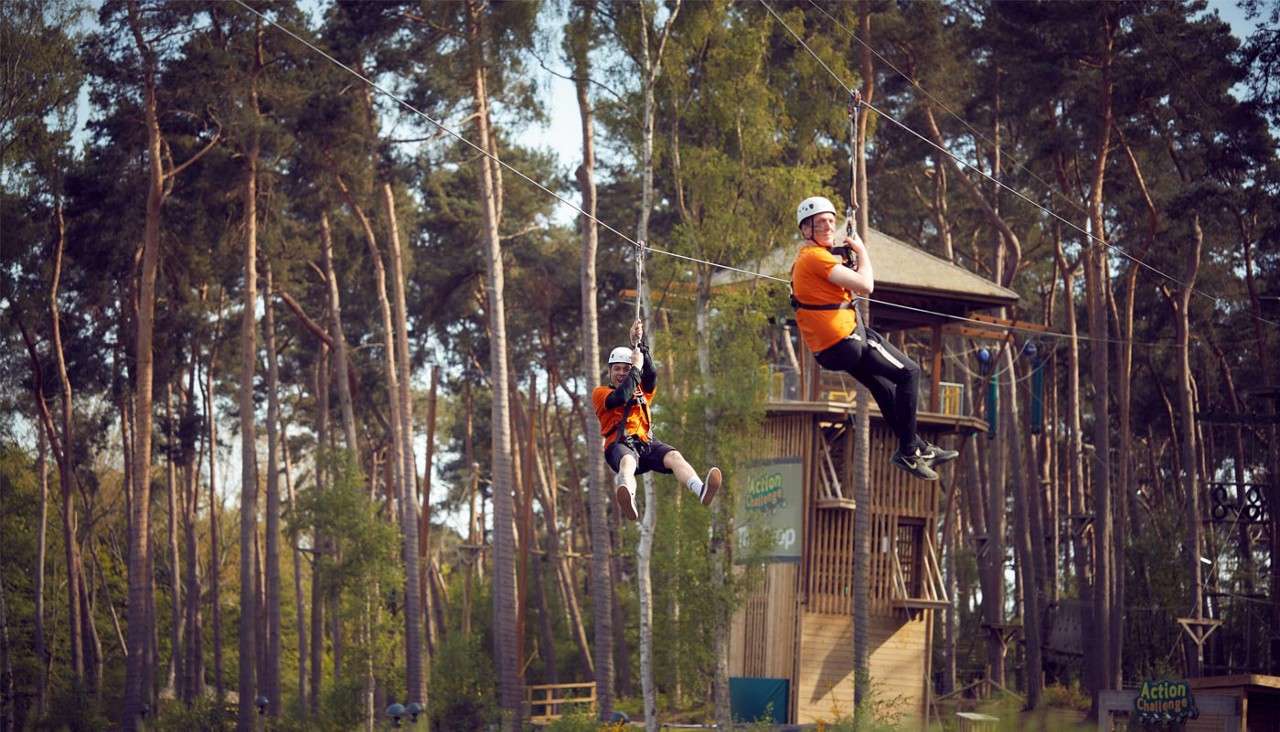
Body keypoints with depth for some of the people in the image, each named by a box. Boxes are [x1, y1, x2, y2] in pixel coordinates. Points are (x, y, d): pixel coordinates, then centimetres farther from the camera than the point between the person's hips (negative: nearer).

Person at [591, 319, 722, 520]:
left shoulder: (641, 391, 29)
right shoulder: (600, 393, 17)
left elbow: (651, 374, 8)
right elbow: (620, 397, -6)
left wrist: (639, 345, 1)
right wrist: (636, 368, 1)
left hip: (645, 442, 4)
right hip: (619, 445, -4)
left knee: (674, 456, -29)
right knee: (628, 461, -41)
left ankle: (701, 491, -59)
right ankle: (628, 501, -77)